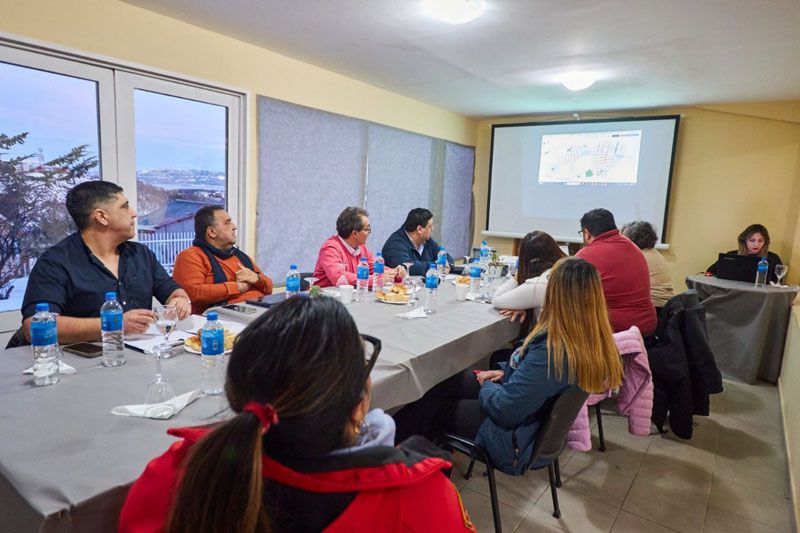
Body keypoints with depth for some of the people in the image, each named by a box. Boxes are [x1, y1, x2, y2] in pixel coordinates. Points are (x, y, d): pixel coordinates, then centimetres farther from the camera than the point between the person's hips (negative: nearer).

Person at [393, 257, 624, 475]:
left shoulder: (552, 351, -36)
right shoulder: (593, 341, -9)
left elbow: (505, 409, -29)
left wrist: (486, 386, -9)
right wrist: (507, 372, 2)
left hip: (513, 440, -8)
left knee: (436, 406, 9)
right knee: (446, 380, 12)